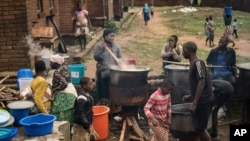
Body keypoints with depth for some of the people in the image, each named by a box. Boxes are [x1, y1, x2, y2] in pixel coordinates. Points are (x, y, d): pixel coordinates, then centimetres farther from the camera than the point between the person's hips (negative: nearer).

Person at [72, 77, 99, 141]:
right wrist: (87, 127, -21)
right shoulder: (81, 99, -25)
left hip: (88, 124, 10)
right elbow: (80, 115, -26)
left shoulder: (88, 95, 6)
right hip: (81, 126, -10)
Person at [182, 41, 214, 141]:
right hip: (200, 101, 9)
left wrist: (194, 103, -22)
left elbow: (202, 83, -21)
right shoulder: (194, 64, 14)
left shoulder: (198, 63, -14)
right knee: (199, 128, 12)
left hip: (203, 102, -9)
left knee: (200, 128, -5)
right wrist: (190, 96, 21)